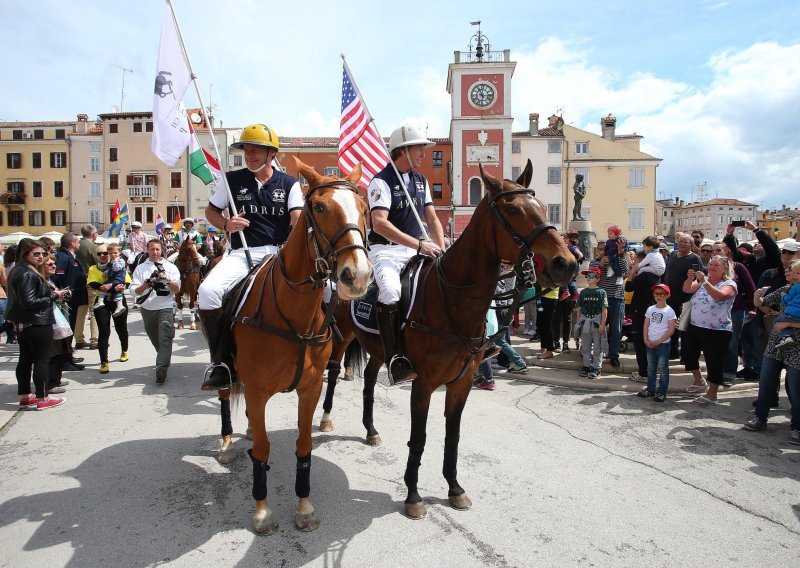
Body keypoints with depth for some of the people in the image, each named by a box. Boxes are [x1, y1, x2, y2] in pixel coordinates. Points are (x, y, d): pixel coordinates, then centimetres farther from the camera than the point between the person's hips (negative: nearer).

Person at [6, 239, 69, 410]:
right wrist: (54, 296, -16)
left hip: (22, 324, 10)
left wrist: (51, 295, 7)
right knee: (42, 360, -2)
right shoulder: (28, 275, -20)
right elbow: (29, 302, -25)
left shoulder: (17, 271, 11)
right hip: (37, 324, -10)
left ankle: (25, 396, 23)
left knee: (25, 359, 15)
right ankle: (42, 399, 3)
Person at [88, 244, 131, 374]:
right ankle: (104, 362, -6)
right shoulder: (93, 269, 5)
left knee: (121, 328, 14)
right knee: (103, 331, -7)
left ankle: (124, 351, 41)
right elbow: (93, 284, -12)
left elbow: (126, 283, -8)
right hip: (101, 302, -1)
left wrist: (107, 286, -25)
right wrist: (113, 286, -28)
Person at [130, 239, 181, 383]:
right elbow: (135, 291, 1)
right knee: (155, 339, 15)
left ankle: (161, 367, -25)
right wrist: (146, 284, -17)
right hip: (147, 308, 3)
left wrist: (167, 281, -17)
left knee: (165, 338, -17)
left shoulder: (170, 267, 6)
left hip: (165, 307, -3)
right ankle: (165, 359, 37)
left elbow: (177, 289, 0)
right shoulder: (140, 268, 9)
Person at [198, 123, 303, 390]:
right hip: (242, 253, 1)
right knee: (209, 290, -27)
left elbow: (298, 221, -3)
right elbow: (211, 211, 20)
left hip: (279, 252, -1)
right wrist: (226, 224, -3)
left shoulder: (289, 184, 8)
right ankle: (222, 361, -12)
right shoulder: (232, 180, 11)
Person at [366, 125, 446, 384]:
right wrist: (419, 244, -27)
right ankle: (395, 360, -33)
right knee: (391, 291, -35)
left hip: (415, 251, 8)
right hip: (386, 250, -7)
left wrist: (442, 251, -1)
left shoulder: (421, 181, 16)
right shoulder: (381, 181, -8)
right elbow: (380, 224, -22)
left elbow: (432, 220, 16)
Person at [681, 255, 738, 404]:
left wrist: (704, 281, -35)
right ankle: (699, 381, 39)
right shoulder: (702, 281, 8)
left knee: (714, 362, -2)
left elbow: (719, 296, -29)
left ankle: (712, 393, 12)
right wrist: (690, 278, -26)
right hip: (695, 327, 7)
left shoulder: (729, 284, -8)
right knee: (688, 354, 18)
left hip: (717, 331, -7)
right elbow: (687, 289, -7)